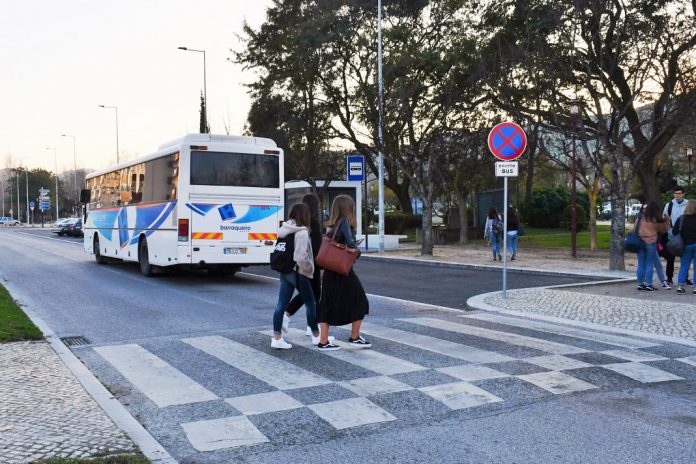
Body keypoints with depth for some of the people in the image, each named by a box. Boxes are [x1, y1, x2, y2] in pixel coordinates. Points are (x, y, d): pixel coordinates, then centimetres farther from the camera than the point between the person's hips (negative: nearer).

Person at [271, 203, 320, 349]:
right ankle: (316, 336, 22)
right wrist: (311, 268, -10)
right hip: (298, 273, -7)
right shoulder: (302, 233, -17)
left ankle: (277, 338, 4)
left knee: (281, 304, 5)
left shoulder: (284, 230, 6)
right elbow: (301, 257, -24)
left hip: (284, 271, 7)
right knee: (310, 303, 9)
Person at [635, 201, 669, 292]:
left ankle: (640, 284, 13)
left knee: (641, 265, 9)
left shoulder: (640, 217, 1)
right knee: (650, 265, 2)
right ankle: (649, 285, 1)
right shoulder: (656, 220, -8)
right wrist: (666, 220, 14)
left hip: (640, 243, 4)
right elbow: (663, 229, 6)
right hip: (651, 243, -3)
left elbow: (634, 229, 6)